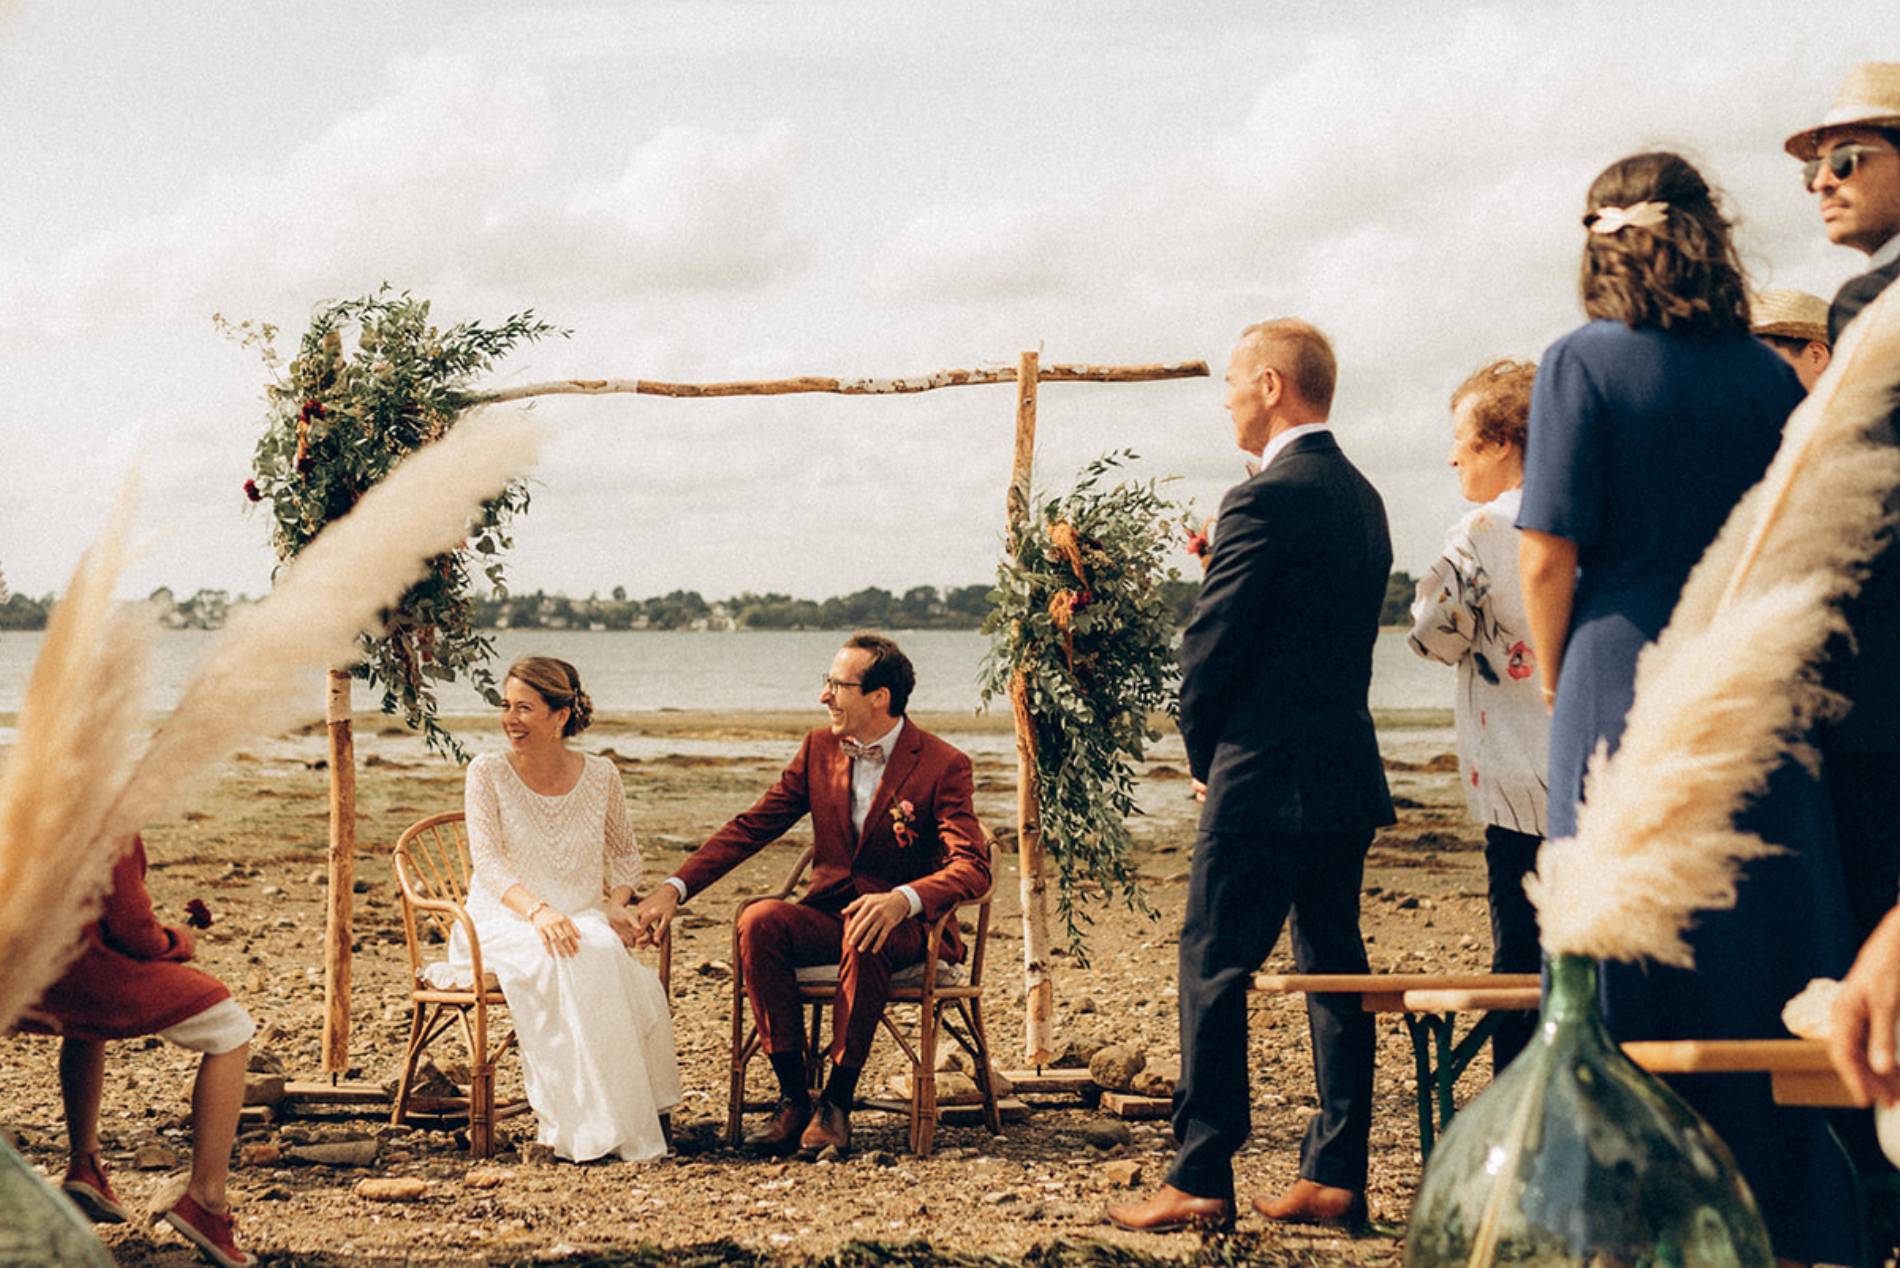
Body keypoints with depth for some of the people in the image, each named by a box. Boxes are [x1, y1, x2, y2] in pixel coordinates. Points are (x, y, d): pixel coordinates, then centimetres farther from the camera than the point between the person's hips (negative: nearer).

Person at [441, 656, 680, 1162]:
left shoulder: (600, 775, 4)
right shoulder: (488, 773, -3)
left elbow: (625, 853, 16)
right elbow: (487, 860, -13)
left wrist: (617, 903, -6)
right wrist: (538, 911, -30)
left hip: (582, 920, 2)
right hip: (504, 922, -2)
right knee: (575, 959, -36)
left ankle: (636, 1114, -23)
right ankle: (590, 1126, -31)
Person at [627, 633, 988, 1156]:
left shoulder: (943, 765, -10)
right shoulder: (820, 748, 6)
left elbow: (973, 868, -20)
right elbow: (751, 827, 6)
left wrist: (902, 900, -41)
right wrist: (674, 888, -7)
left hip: (907, 926, -5)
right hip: (828, 913, 5)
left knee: (866, 937, -39)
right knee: (759, 920, -27)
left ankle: (837, 1101, -25)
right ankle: (793, 1096, -22)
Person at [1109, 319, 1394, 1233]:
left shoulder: (1264, 500, -15)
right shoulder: (1361, 497, 13)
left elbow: (1211, 646, -12)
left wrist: (1206, 755, 2)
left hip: (1265, 779, -9)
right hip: (1348, 774, 9)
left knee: (1214, 970, -3)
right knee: (1334, 968, 10)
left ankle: (1200, 1182, -1)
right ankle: (1335, 1175, 14)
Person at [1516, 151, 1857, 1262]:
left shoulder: (1586, 363, -5)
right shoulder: (1773, 377, 7)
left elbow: (1549, 556, -10)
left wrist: (1559, 688, 3)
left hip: (1628, 692, -4)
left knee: (1635, 980, 2)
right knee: (1773, 954, 8)